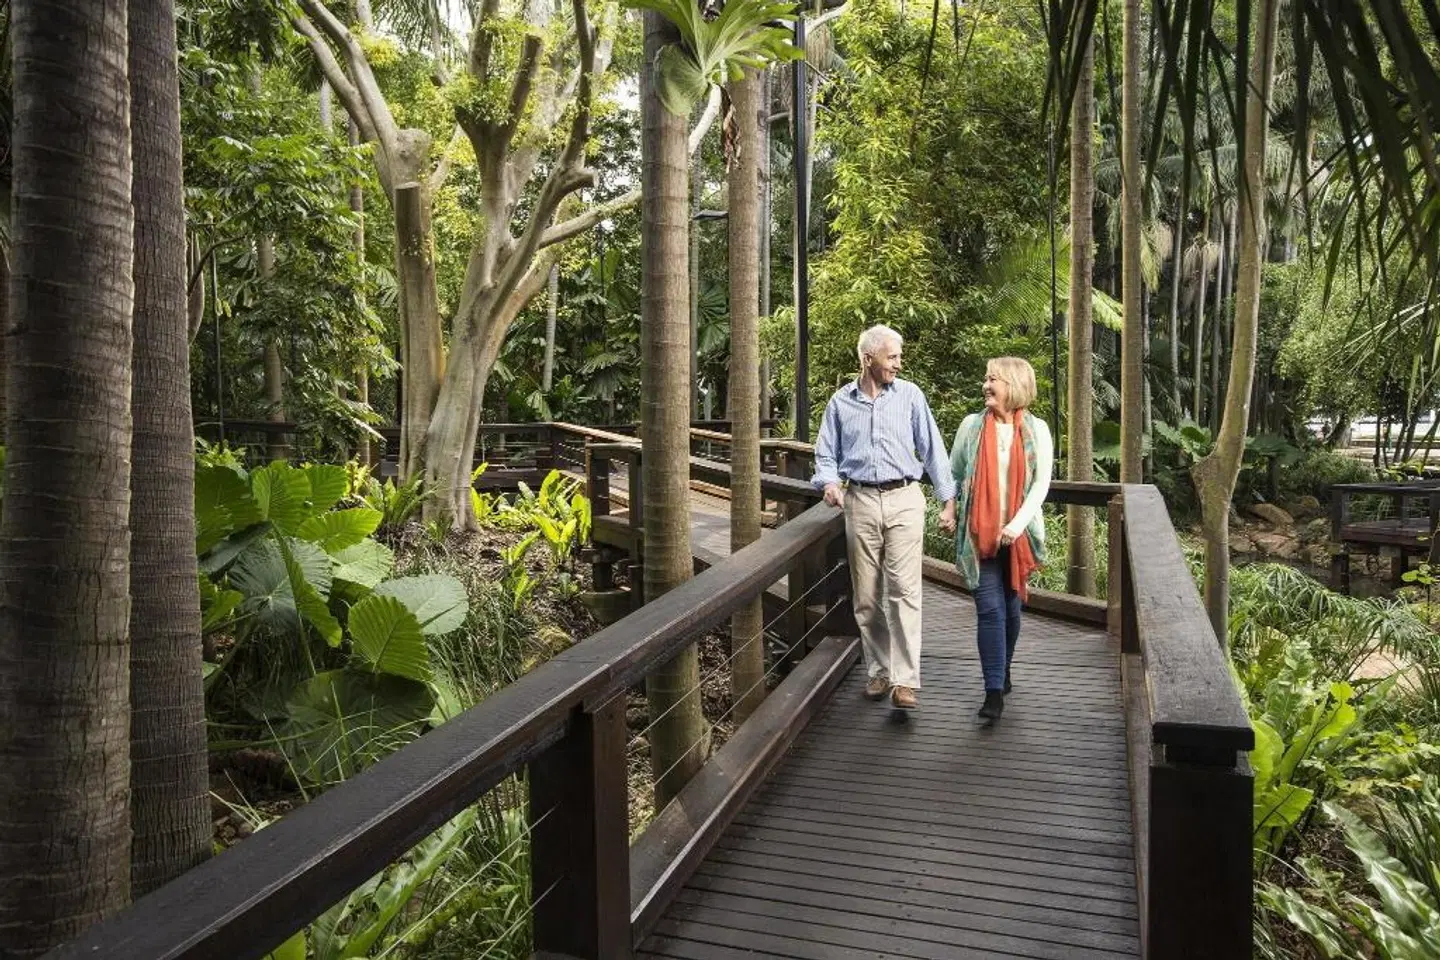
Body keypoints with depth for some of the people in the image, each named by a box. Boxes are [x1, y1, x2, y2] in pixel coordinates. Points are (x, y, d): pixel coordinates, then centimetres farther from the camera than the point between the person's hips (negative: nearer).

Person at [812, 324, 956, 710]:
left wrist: (948, 499, 3)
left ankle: (905, 680, -8)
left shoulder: (909, 395, 4)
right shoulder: (841, 401, 7)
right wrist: (829, 482, -9)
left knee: (903, 590, -10)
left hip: (903, 500, -2)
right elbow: (826, 452, 12)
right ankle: (878, 671, 20)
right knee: (866, 595, 7)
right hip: (860, 502, 2)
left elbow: (932, 448, 5)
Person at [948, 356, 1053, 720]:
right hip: (979, 533, -1)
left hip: (1018, 534, 1)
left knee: (1011, 607, 12)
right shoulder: (972, 425, 1)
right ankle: (994, 690, -5)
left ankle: (1002, 672, 34)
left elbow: (1041, 483, -5)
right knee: (990, 609, -7)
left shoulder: (1036, 430, 0)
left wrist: (1018, 523, -16)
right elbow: (953, 473, 11)